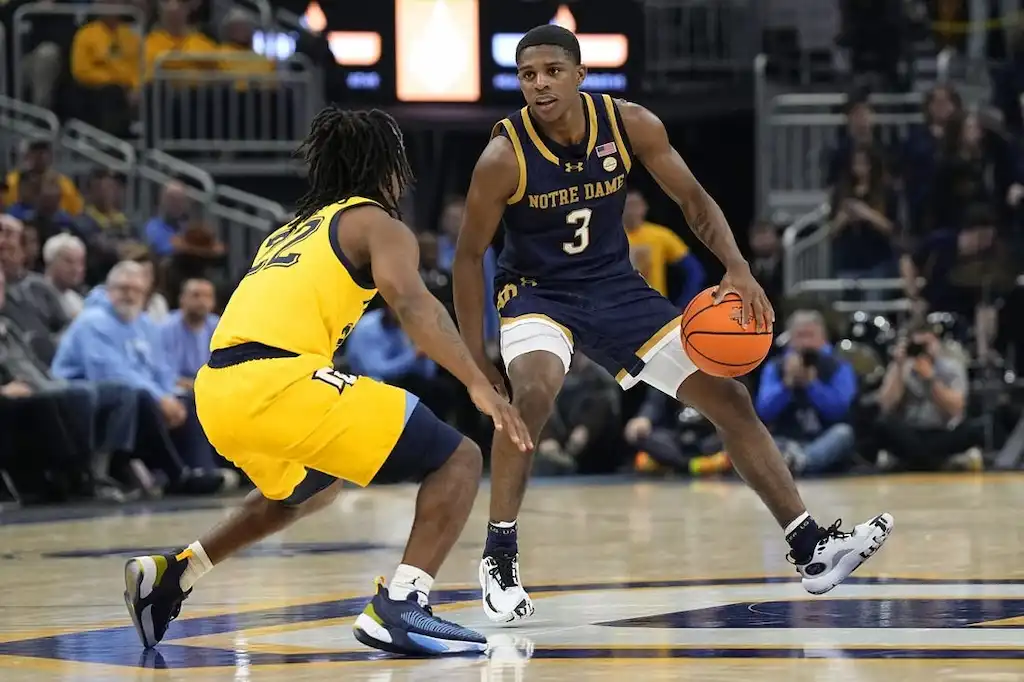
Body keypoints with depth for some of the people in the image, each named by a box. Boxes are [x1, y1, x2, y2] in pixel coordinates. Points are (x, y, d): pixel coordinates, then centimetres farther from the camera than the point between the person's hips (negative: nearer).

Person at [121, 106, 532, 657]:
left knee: (312, 488, 37)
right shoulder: (378, 224, 8)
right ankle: (399, 607, -16)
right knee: (457, 460, -1)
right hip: (277, 383, -8)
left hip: (216, 389, 8)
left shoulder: (290, 233, 31)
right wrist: (478, 384, -20)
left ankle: (172, 572, 31)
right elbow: (411, 303, -11)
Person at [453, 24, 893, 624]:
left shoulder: (630, 125, -14)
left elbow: (692, 199, -3)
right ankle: (500, 557, -22)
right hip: (537, 292, -4)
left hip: (617, 287, 4)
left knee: (729, 398, 0)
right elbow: (470, 255, -12)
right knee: (534, 391, -36)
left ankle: (812, 550, 7)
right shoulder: (504, 157, -22)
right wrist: (475, 358, -14)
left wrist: (738, 268, -20)